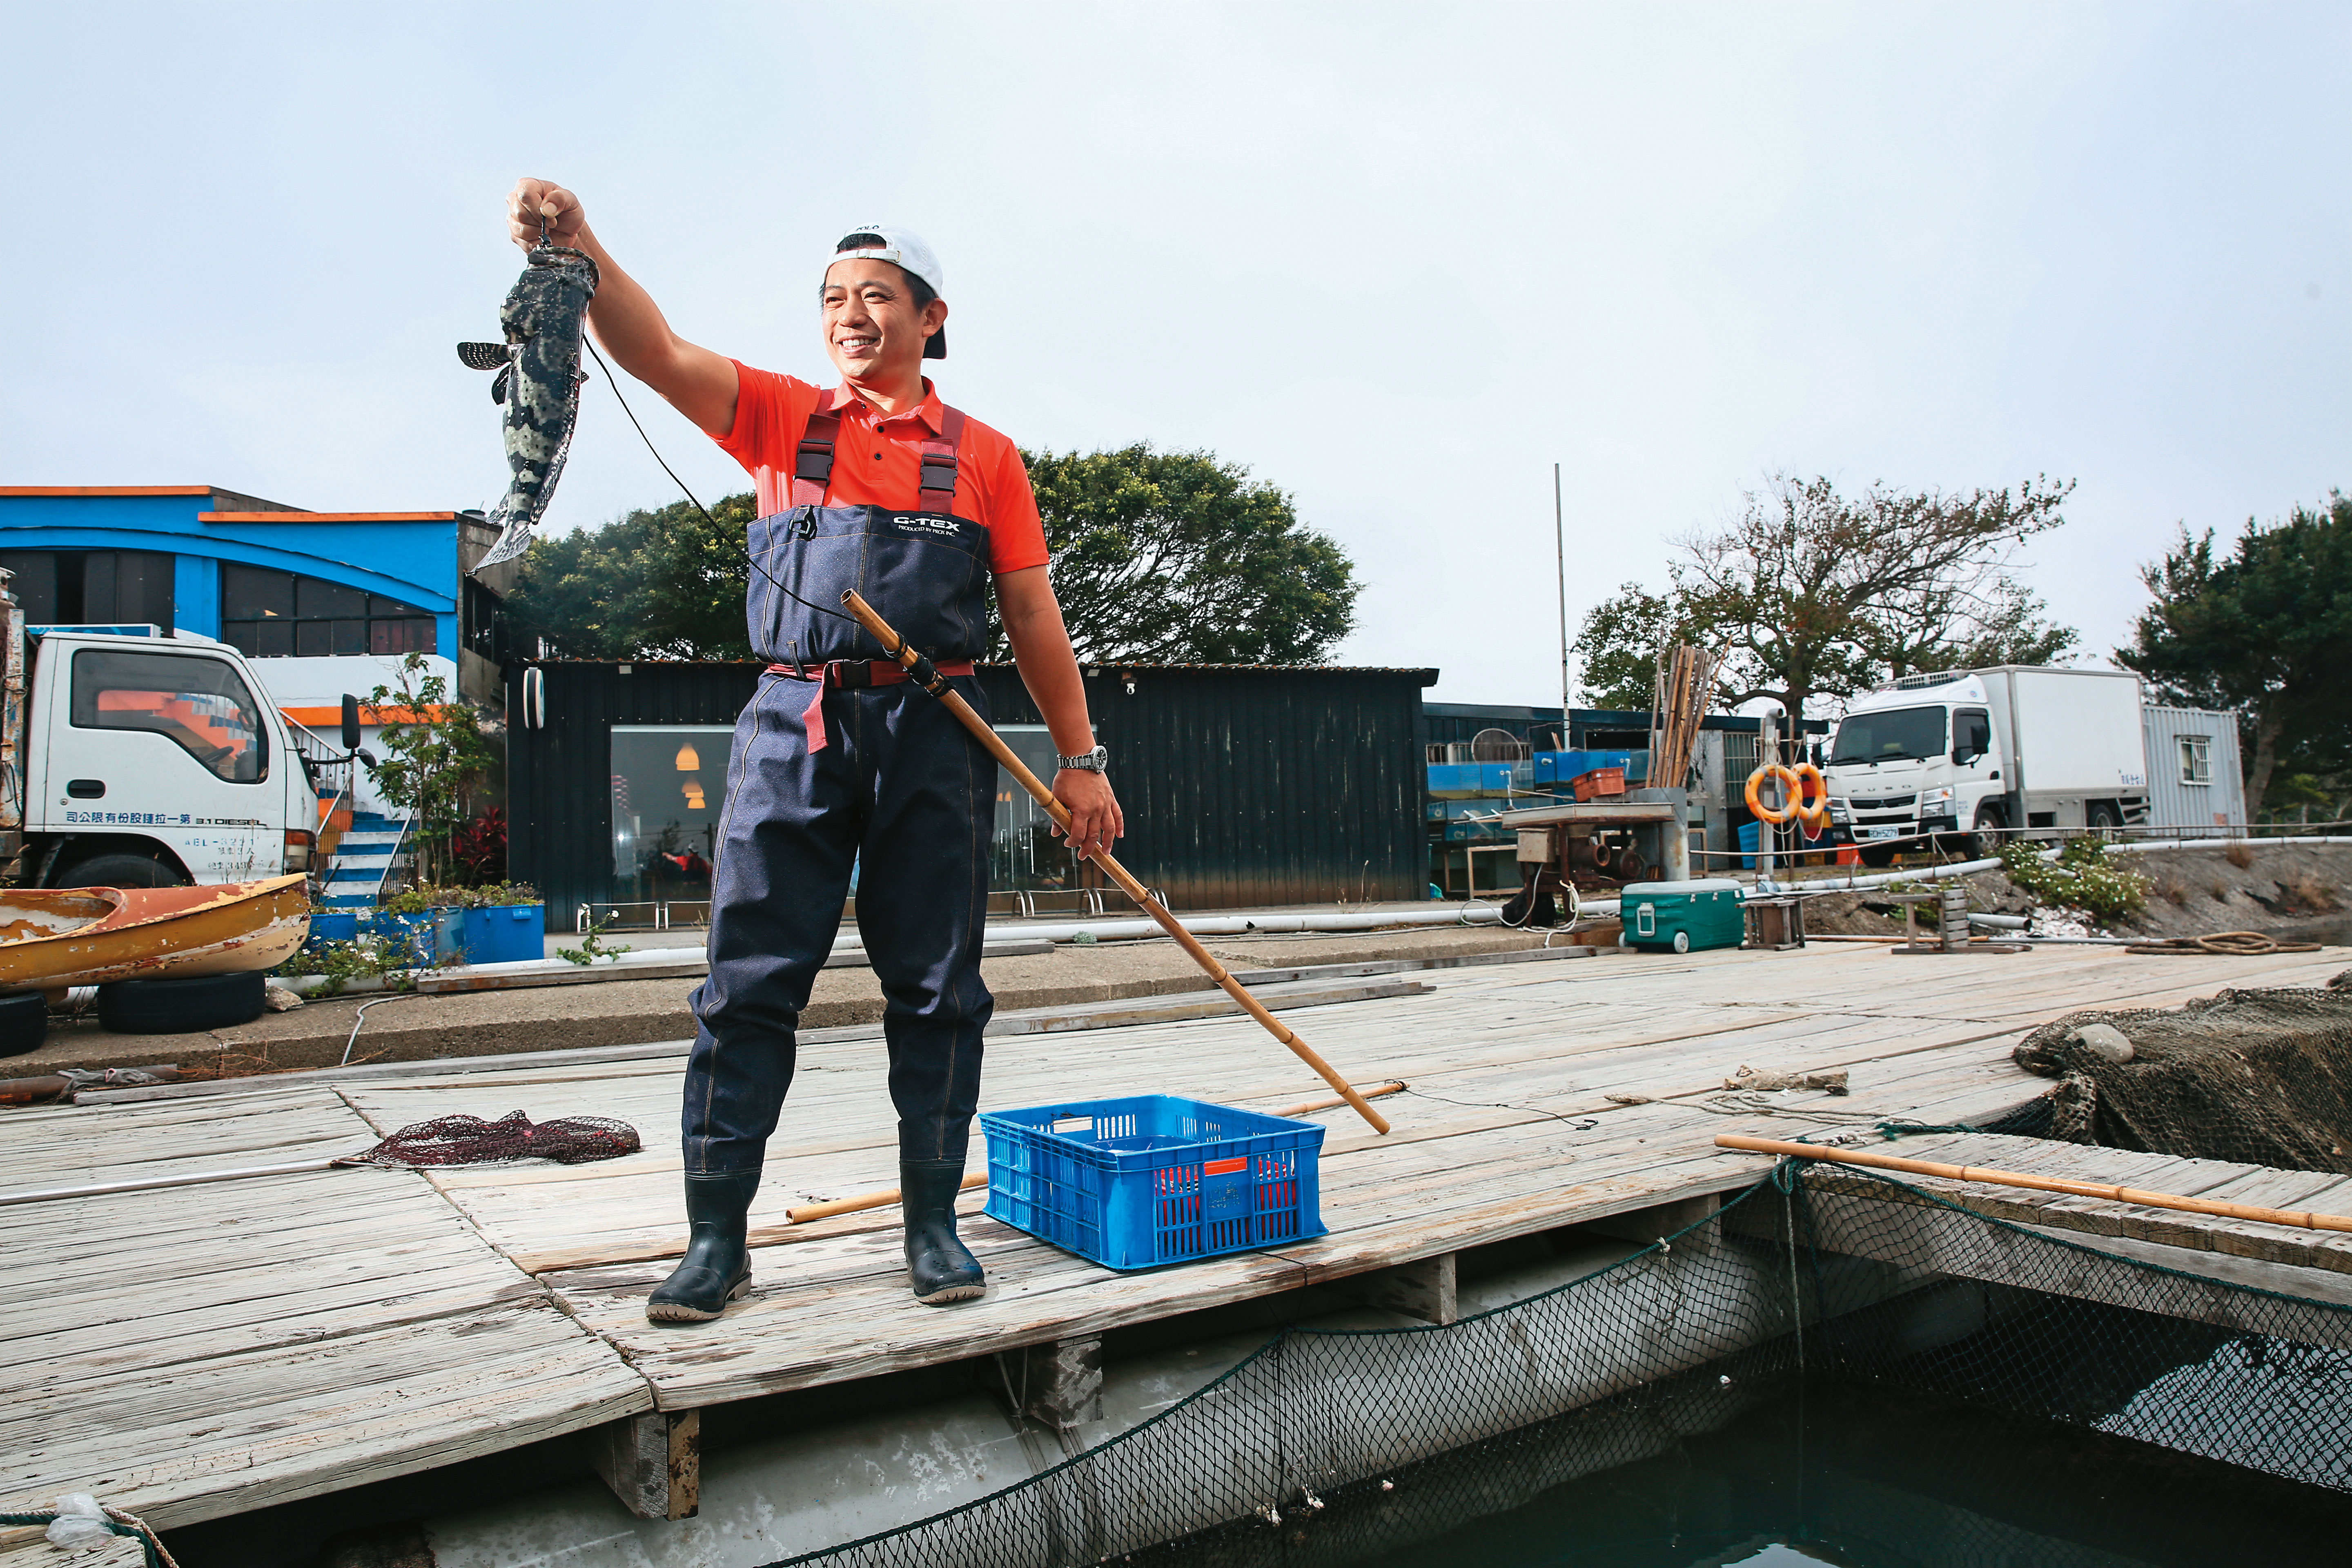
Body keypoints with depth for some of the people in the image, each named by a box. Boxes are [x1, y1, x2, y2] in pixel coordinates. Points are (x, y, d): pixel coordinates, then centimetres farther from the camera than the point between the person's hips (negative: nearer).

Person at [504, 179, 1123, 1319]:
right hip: (795, 726, 1)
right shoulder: (782, 418, 14)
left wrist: (1080, 759, 6)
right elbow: (656, 353, -2)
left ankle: (933, 1226, 17)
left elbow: (1033, 618, 10)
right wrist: (576, 248, -20)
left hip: (935, 738, 0)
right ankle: (716, 1241, 11)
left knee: (934, 989, 4)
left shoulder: (983, 455, 12)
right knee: (748, 986, 0)